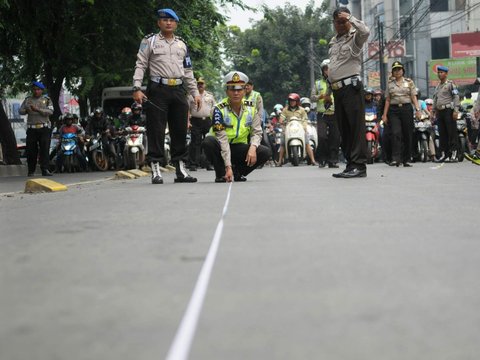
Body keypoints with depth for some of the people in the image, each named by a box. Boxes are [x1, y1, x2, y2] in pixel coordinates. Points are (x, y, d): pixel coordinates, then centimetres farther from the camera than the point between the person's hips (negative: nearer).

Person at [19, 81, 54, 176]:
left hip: (44, 128, -2)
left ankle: (45, 169, -11)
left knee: (45, 149, -9)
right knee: (31, 150, 0)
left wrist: (37, 109, -18)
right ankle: (31, 171, 7)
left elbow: (50, 111, -7)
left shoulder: (47, 100, 8)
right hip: (31, 128, 2)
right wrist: (26, 110, -14)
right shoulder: (28, 100, 14)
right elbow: (20, 110, 8)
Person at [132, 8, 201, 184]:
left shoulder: (182, 44, 19)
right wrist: (137, 88, -12)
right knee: (156, 130, -5)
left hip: (178, 91, 5)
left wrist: (195, 93, 16)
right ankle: (156, 170, -3)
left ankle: (180, 169, 11)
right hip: (158, 90, -5)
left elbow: (188, 71, 22)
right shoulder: (150, 41, 5)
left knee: (180, 130, 5)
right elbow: (140, 65, -1)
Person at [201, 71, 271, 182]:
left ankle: (237, 171, 2)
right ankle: (221, 174, -14)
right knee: (208, 142, -35)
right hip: (221, 150, -4)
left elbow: (256, 132, -2)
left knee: (266, 152, -18)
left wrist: (253, 148, -26)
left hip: (239, 148, 4)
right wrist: (228, 166, -31)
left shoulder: (251, 109, -3)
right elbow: (222, 139, -24)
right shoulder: (220, 109, -18)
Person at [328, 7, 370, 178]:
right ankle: (350, 164, 13)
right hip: (336, 88, 8)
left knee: (356, 126, -10)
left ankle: (359, 165, -13)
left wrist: (349, 17, -15)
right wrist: (329, 90, 20)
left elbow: (365, 31, -26)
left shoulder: (355, 37, -2)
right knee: (343, 128, 8)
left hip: (351, 86, -8)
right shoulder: (333, 41, 21)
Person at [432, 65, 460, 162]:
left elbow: (456, 97, -9)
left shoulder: (450, 84, -2)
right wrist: (434, 111, 20)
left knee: (452, 133, -7)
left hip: (448, 110, -7)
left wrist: (456, 110, -17)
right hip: (440, 112, 7)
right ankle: (443, 154, 10)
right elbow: (435, 100, 26)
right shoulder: (438, 86, 21)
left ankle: (453, 154, -8)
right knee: (442, 134, 7)